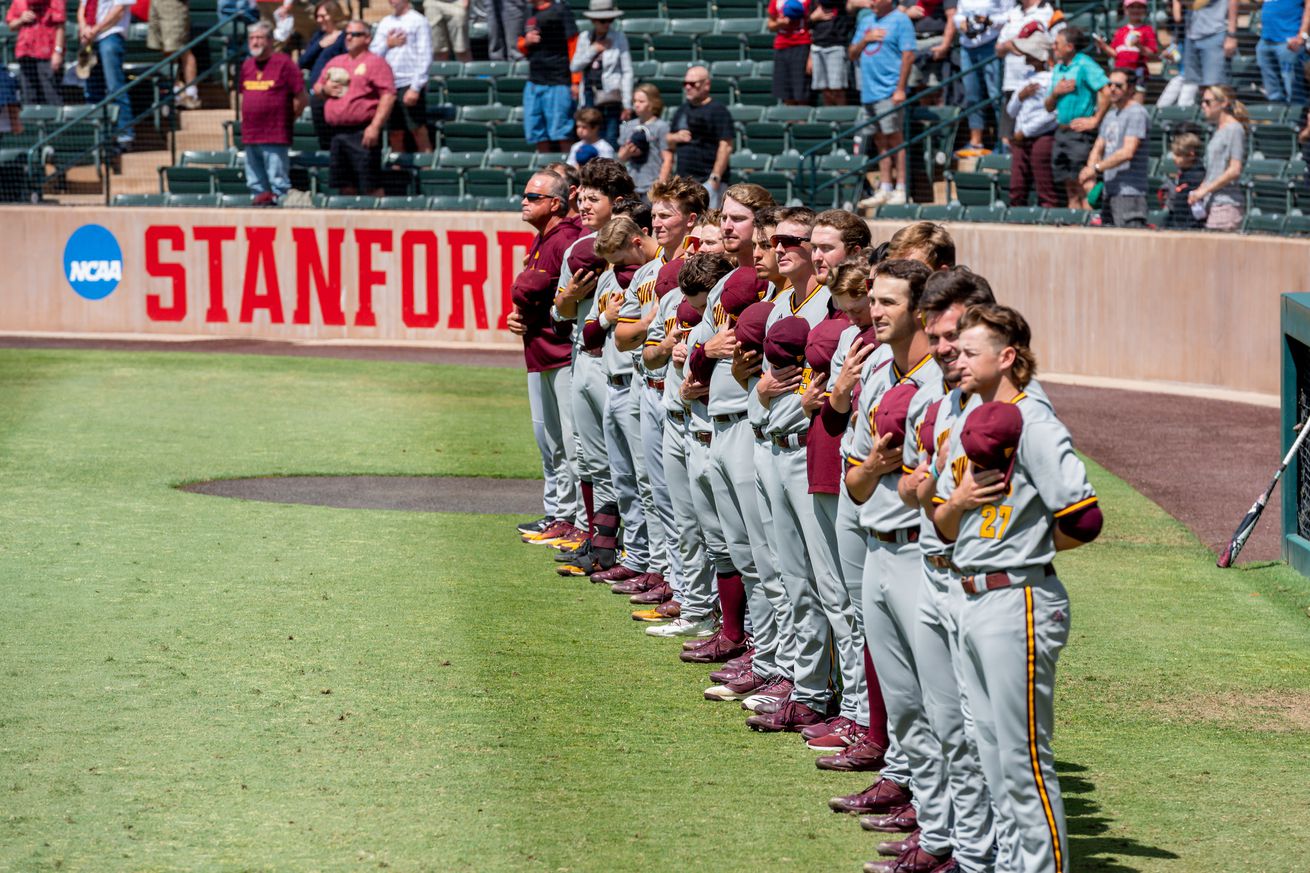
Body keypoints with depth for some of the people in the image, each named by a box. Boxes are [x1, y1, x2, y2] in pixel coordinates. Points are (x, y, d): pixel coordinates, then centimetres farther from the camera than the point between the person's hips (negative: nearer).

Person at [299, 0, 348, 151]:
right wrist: (319, 45, -2)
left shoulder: (344, 37, -6)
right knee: (323, 142, 12)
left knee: (335, 143, -11)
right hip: (317, 96, 8)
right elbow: (303, 62, 10)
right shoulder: (318, 36, 17)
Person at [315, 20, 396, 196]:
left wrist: (375, 126, -19)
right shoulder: (335, 62, 19)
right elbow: (317, 88, 29)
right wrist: (325, 89, 4)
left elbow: (388, 96, -11)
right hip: (338, 132, 7)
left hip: (363, 133, -7)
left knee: (371, 185, -10)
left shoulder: (375, 63, -3)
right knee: (345, 185, 8)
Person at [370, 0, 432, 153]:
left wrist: (415, 87, -14)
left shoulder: (417, 21, -2)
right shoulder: (385, 23, 15)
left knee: (419, 132, -8)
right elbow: (373, 53, 15)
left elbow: (425, 58, -7)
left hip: (410, 85, -6)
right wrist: (387, 44, -4)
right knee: (395, 135, 7)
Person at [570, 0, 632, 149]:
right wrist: (593, 50, -4)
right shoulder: (585, 37, 11)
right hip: (589, 96, 4)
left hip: (610, 96, -4)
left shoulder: (618, 37, 1)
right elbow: (574, 67, 9)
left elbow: (627, 72, -1)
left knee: (611, 140, -11)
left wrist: (627, 104, -6)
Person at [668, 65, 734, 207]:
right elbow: (668, 141, 27)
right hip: (683, 180, 8)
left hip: (707, 181, -8)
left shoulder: (718, 110, -6)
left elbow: (725, 147, -12)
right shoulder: (682, 110, 17)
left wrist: (715, 177, -19)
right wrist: (675, 138, 2)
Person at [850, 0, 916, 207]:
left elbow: (908, 56, -10)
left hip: (889, 91, -7)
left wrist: (900, 89, -17)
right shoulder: (866, 23, 19)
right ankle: (884, 191, 10)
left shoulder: (900, 20, -4)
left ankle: (900, 190, -8)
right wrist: (865, 40, -1)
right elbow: (853, 54, 20)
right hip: (869, 91, 7)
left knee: (895, 139, -8)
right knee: (880, 142, 8)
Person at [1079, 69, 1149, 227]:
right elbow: (1098, 148, 21)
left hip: (1129, 192, -9)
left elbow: (1127, 152, -18)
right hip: (1109, 192, 9)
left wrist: (1096, 168, -12)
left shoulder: (1136, 113, -9)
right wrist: (1091, 178, 2)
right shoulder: (1110, 114, 20)